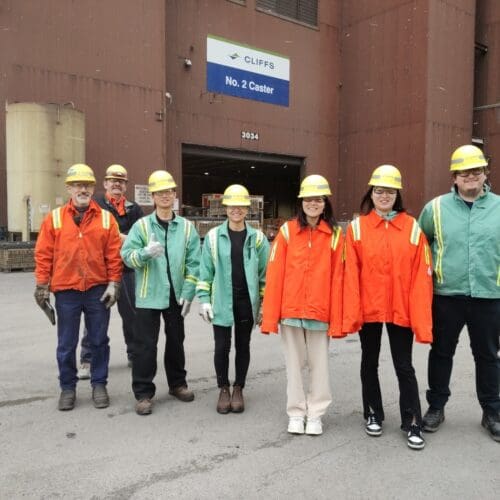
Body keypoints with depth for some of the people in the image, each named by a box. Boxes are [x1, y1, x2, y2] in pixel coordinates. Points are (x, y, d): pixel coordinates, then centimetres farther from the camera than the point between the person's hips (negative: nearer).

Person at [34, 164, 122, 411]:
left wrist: (113, 284, -5)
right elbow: (43, 254, 2)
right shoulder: (54, 218, 1)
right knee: (66, 344, 10)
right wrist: (42, 285, 1)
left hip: (98, 290, 0)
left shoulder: (106, 218, 1)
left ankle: (99, 385, 25)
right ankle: (67, 387, 26)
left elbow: (114, 255, -1)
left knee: (99, 341, 10)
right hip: (66, 291, 0)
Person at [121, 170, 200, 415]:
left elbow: (193, 263, 1)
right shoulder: (141, 225, -2)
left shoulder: (187, 227, 2)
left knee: (176, 340, 16)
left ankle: (177, 383, 34)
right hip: (149, 295, -2)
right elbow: (127, 255, -9)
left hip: (176, 295, 3)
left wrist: (188, 292, -5)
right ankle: (143, 393, 13)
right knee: (145, 344, 0)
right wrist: (145, 252, -29)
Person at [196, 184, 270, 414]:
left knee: (243, 346, 11)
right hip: (222, 301, 0)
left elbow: (265, 272, 3)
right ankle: (223, 389, 24)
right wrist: (204, 299, -3)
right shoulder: (214, 236, 1)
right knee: (222, 347, 5)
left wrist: (264, 303, 0)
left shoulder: (257, 238, 1)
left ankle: (238, 389, 27)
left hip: (246, 301, 1)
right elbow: (205, 270, 2)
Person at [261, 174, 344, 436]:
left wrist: (337, 320, -4)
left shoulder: (335, 235, 0)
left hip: (321, 312, 0)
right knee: (294, 363, 12)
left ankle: (315, 414, 28)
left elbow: (337, 279, -2)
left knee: (319, 364, 10)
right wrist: (270, 316, -7)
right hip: (290, 311, 0)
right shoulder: (287, 230, -1)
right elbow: (274, 274, -3)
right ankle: (296, 413, 28)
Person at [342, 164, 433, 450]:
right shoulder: (356, 227, -2)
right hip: (368, 308, 1)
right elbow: (350, 274, -6)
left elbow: (421, 276, -5)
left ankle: (413, 423, 21)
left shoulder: (412, 227, -1)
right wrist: (351, 314, -12)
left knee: (404, 367, 6)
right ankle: (373, 415, 32)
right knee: (370, 362, 15)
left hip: (401, 310, -1)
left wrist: (421, 319, -9)